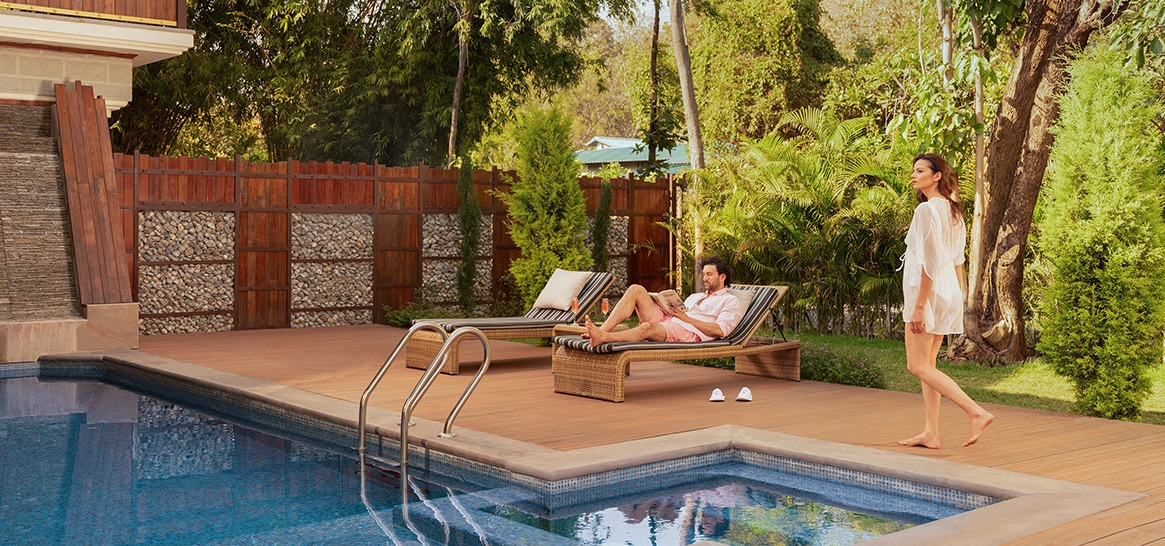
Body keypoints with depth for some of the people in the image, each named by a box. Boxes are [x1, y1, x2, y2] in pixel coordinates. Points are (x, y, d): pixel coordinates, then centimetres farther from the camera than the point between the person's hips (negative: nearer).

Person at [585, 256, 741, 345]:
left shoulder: (730, 301, 13)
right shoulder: (695, 297, 37)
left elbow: (721, 330, -6)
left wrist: (687, 318, -10)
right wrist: (668, 309, 2)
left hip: (690, 332, -7)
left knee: (648, 327, -38)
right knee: (636, 290, -12)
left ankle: (603, 338, -58)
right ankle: (602, 331, -28)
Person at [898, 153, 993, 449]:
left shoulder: (926, 209, -16)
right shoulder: (953, 210, 12)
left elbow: (930, 263, -20)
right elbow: (957, 259, 17)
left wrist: (918, 305, -19)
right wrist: (958, 296, 22)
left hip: (929, 292, -10)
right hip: (949, 291, 10)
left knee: (917, 365, -5)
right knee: (928, 364, 12)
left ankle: (977, 412, -11)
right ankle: (930, 433, 13)